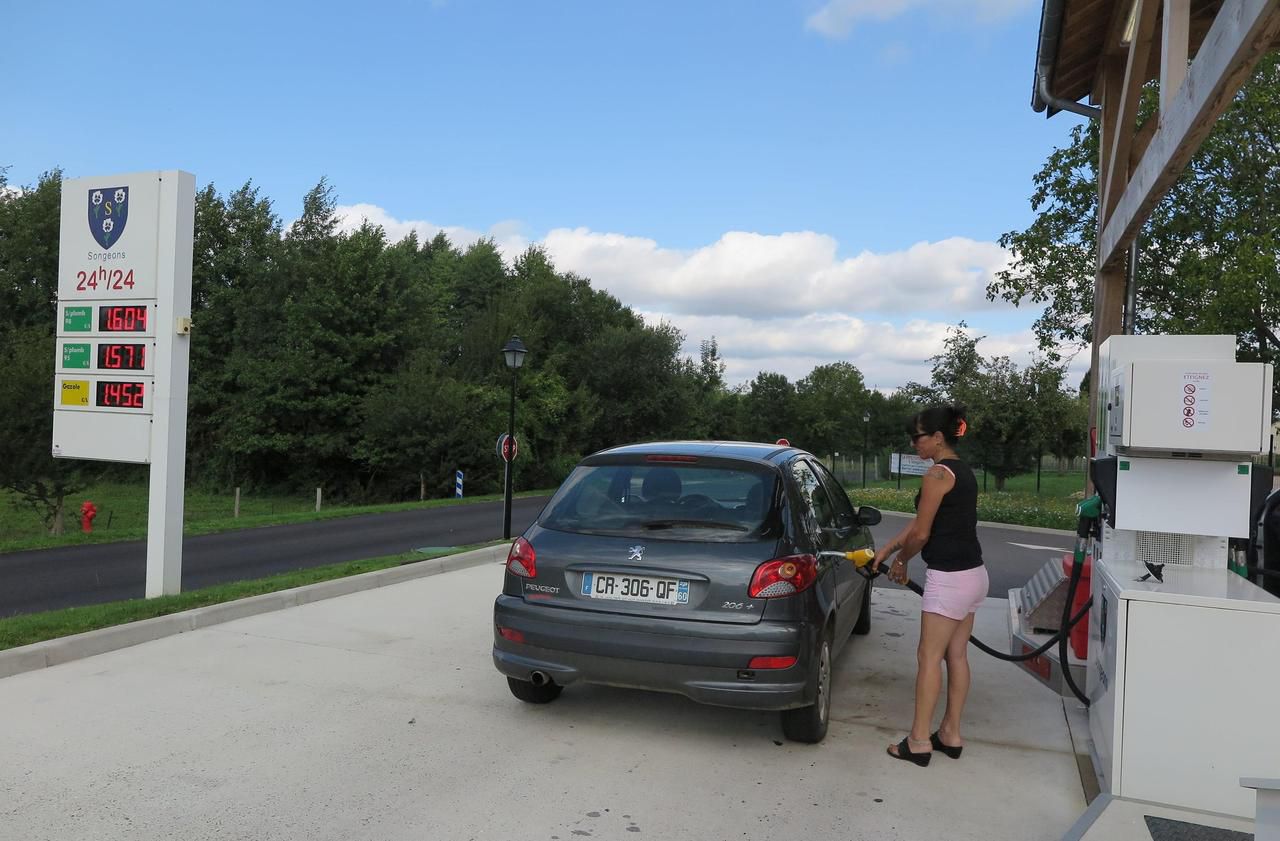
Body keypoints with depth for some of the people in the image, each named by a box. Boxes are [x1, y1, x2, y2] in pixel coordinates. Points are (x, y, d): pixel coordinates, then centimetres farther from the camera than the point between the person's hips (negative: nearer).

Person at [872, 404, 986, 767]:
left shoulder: (938, 474, -16)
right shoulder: (962, 471, 13)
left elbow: (921, 534, -13)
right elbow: (919, 522, 16)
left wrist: (901, 561, 5)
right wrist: (887, 548, 17)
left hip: (950, 579, -9)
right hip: (973, 574, 9)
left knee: (929, 657, -1)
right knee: (957, 655, 14)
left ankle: (919, 742, 6)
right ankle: (951, 734, 23)